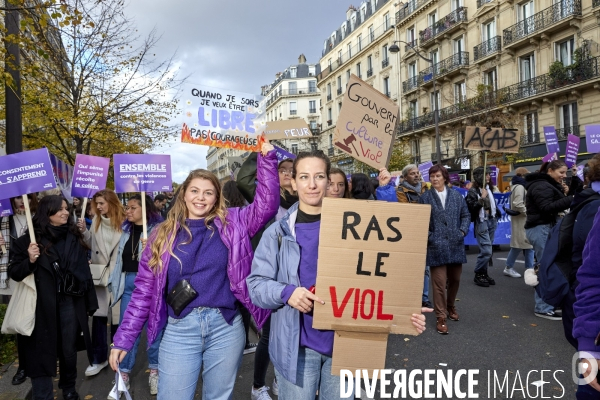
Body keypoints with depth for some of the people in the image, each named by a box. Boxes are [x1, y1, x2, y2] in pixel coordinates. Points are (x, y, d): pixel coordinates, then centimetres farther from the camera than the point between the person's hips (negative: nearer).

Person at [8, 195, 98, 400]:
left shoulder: (74, 237, 3)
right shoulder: (31, 239, -6)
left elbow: (84, 271, 5)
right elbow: (14, 273, -3)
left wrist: (91, 302, 6)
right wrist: (30, 260, -23)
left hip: (71, 302, 3)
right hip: (42, 306, -2)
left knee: (69, 350, 16)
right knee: (43, 352, 6)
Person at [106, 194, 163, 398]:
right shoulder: (126, 229, 11)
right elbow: (120, 258, 17)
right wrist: (115, 283, 14)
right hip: (128, 283, 5)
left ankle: (155, 370, 26)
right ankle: (123, 375, 22)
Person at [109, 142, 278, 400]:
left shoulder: (231, 224, 3)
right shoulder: (163, 234, 4)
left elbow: (266, 205, -4)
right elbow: (144, 289, 5)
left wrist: (267, 159, -9)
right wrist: (124, 339, 4)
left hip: (225, 327, 0)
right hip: (179, 330, 0)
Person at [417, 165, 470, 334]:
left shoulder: (456, 196, 9)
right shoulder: (425, 197, 0)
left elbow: (466, 215, 12)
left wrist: (463, 231, -2)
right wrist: (428, 237, -10)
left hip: (456, 245, 4)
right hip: (436, 246, -3)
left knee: (455, 279, 16)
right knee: (440, 282, -3)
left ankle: (450, 306, 40)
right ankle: (441, 317, 6)